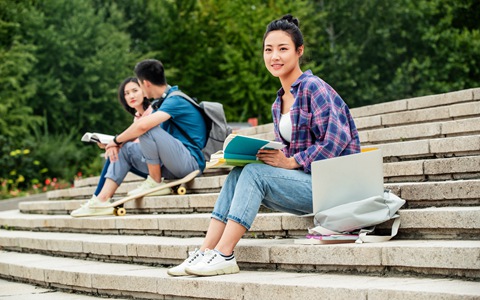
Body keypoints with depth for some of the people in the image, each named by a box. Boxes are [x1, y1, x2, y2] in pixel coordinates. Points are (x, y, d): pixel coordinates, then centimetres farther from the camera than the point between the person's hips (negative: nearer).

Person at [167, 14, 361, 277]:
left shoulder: (313, 88, -10)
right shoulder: (278, 104, 16)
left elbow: (337, 138, -19)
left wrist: (290, 162, -18)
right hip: (301, 181, 8)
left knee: (254, 173, -22)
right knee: (238, 174, -9)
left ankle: (223, 255, -23)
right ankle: (205, 252, -15)